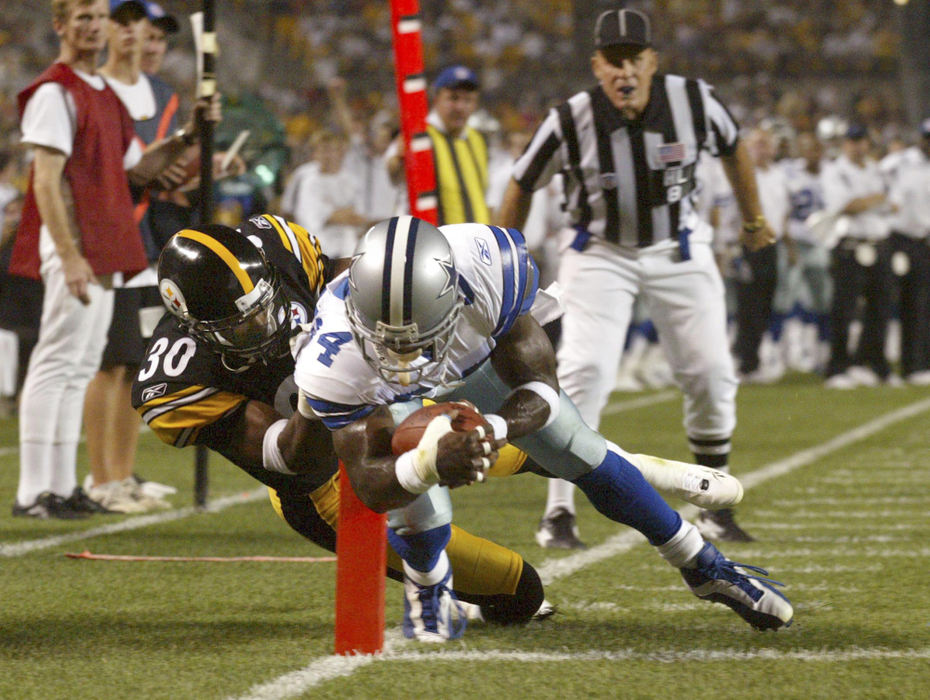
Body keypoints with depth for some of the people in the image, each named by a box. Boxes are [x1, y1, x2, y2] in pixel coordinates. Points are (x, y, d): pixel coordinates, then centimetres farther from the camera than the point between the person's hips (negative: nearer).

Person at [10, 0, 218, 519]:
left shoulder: (107, 96, 19)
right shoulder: (54, 92, -9)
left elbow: (136, 169, 24)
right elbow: (46, 180, -16)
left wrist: (189, 136, 9)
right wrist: (69, 256, -23)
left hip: (106, 252, 9)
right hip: (72, 246, -9)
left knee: (80, 368, 11)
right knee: (56, 363, -10)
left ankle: (62, 485, 15)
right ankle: (34, 491, -11)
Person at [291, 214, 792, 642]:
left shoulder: (489, 272, -43)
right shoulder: (332, 360, -44)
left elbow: (539, 388, -31)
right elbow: (370, 483, -37)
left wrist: (490, 431, -52)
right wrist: (429, 463, -58)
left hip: (476, 352, 2)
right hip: (377, 397, -2)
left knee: (581, 453, 5)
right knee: (422, 511, -24)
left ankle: (705, 569, 27)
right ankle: (427, 587, 14)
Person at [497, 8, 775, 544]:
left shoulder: (694, 102, -17)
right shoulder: (572, 121, -22)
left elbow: (733, 148, 5)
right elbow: (523, 186, -5)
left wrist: (753, 219, 18)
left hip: (679, 251, 2)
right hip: (601, 254, -2)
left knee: (711, 374, 0)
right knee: (585, 371, -17)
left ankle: (715, 509, 17)